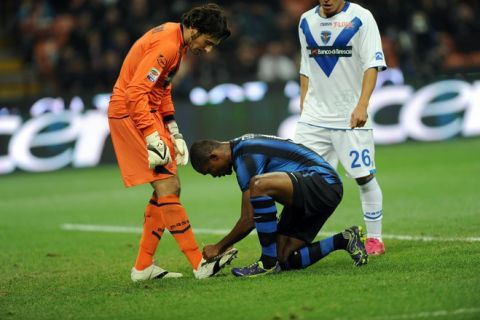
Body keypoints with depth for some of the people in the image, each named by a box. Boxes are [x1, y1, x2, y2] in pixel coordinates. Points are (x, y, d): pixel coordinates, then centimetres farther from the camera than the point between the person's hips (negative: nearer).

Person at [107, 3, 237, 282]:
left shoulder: (176, 42, 11)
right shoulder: (166, 45, -21)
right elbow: (135, 93, -27)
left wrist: (173, 133, 17)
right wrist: (153, 138, -29)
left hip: (148, 112, 10)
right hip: (130, 113, -10)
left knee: (168, 189, 9)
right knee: (167, 187, -14)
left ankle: (143, 267, 13)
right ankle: (200, 264, -15)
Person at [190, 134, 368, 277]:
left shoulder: (245, 158, -17)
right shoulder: (243, 145, 14)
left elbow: (248, 220, -16)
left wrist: (219, 248, -4)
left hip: (323, 183, -11)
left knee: (258, 184, -33)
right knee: (284, 260, 3)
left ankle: (269, 263, -23)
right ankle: (344, 241, 14)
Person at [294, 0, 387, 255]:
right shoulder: (307, 21, 10)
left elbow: (372, 65, -13)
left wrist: (362, 105, -24)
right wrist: (303, 108, 12)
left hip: (351, 117, -4)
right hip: (314, 117, 4)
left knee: (364, 177, -2)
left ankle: (374, 238, 11)